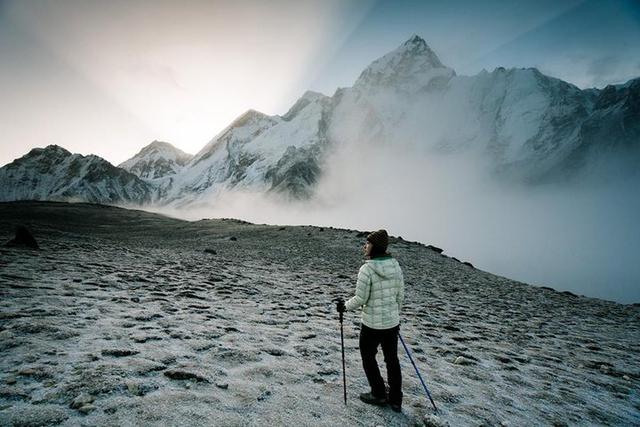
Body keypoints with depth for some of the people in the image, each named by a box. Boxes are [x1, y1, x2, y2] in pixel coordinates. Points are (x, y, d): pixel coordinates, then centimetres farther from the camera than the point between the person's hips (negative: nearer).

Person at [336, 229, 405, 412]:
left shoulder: (367, 269, -21)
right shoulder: (396, 266, -3)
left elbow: (360, 299, -18)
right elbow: (400, 295, 5)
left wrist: (344, 306, 0)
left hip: (372, 323, -5)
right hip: (392, 322, 6)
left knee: (368, 357, 19)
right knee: (392, 359, 19)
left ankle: (378, 395, 30)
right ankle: (395, 400, 31)